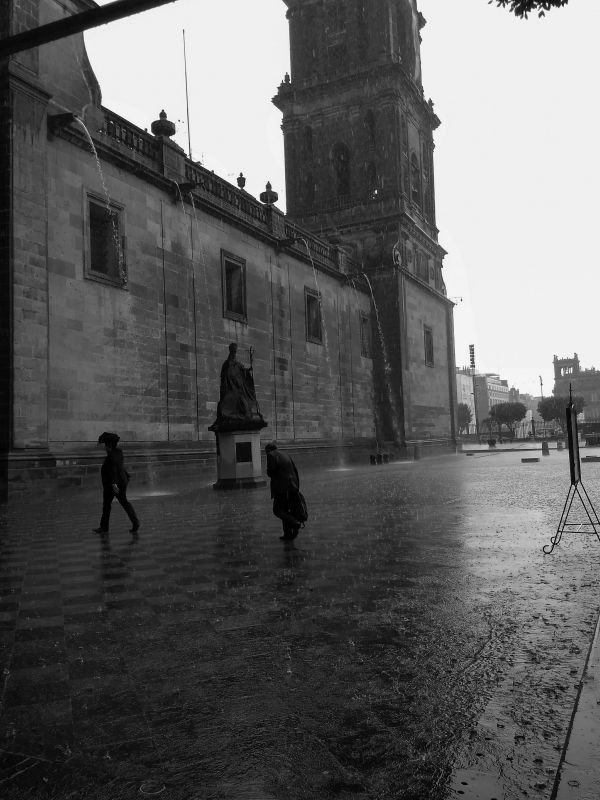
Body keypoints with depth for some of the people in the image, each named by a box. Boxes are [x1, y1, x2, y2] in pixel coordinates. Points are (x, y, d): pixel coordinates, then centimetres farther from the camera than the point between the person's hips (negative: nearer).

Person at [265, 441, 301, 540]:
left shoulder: (271, 455, -4)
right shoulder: (285, 454, 19)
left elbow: (270, 472, -15)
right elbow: (295, 471, 16)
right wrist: (297, 486, 16)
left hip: (281, 487, -8)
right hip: (291, 486, 8)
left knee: (277, 511, -2)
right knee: (284, 510, 14)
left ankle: (295, 523, -16)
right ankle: (288, 533, 13)